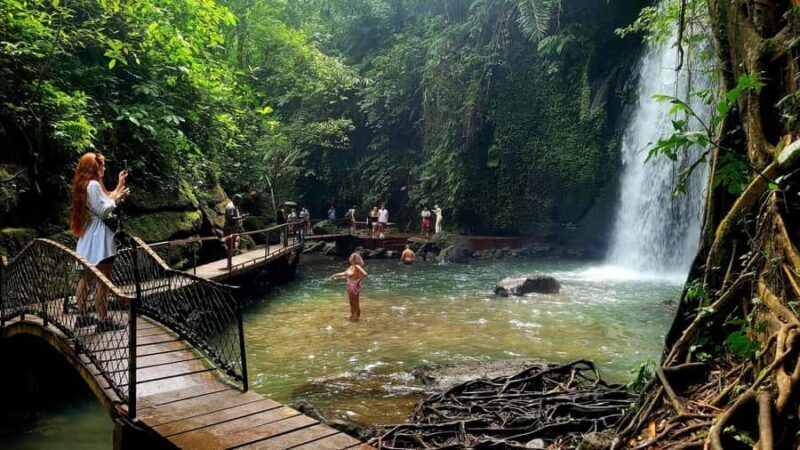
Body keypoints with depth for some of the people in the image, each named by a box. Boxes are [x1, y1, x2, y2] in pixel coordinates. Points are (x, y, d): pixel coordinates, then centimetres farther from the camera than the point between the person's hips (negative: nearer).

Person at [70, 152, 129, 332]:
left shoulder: (84, 185, 15)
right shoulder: (94, 184, -15)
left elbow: (103, 202, 17)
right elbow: (103, 211, -18)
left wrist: (119, 187, 20)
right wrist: (117, 197, -4)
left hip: (89, 235, 11)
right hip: (99, 236, -11)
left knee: (86, 277, 14)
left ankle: (82, 316, 21)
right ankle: (103, 320, -4)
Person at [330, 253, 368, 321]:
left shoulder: (357, 267, -17)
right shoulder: (351, 266, 10)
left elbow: (364, 274, -28)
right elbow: (345, 273, 22)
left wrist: (358, 281, -20)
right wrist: (336, 275, 18)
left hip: (355, 286, -9)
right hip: (349, 286, 9)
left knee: (356, 302, 2)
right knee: (351, 302, 18)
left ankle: (357, 316, 12)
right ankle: (352, 315, 30)